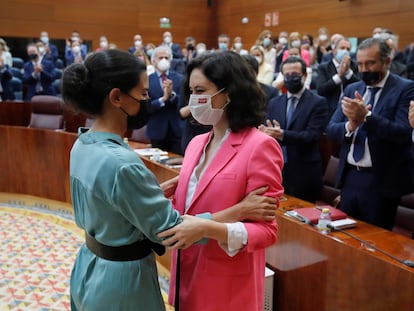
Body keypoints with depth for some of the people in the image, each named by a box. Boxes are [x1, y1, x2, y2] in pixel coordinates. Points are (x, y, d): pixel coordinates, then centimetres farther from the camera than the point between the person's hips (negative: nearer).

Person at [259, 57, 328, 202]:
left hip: (304, 174, -4)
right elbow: (267, 130, 7)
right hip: (276, 170, 4)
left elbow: (312, 136, -14)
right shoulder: (274, 103, 12)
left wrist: (282, 135, -27)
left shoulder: (318, 102, -3)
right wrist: (266, 133, -17)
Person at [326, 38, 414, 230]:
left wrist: (366, 116, -30)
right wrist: (350, 125, -17)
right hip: (349, 177, 5)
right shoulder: (352, 89, 10)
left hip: (381, 181, -5)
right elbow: (331, 130, 4)